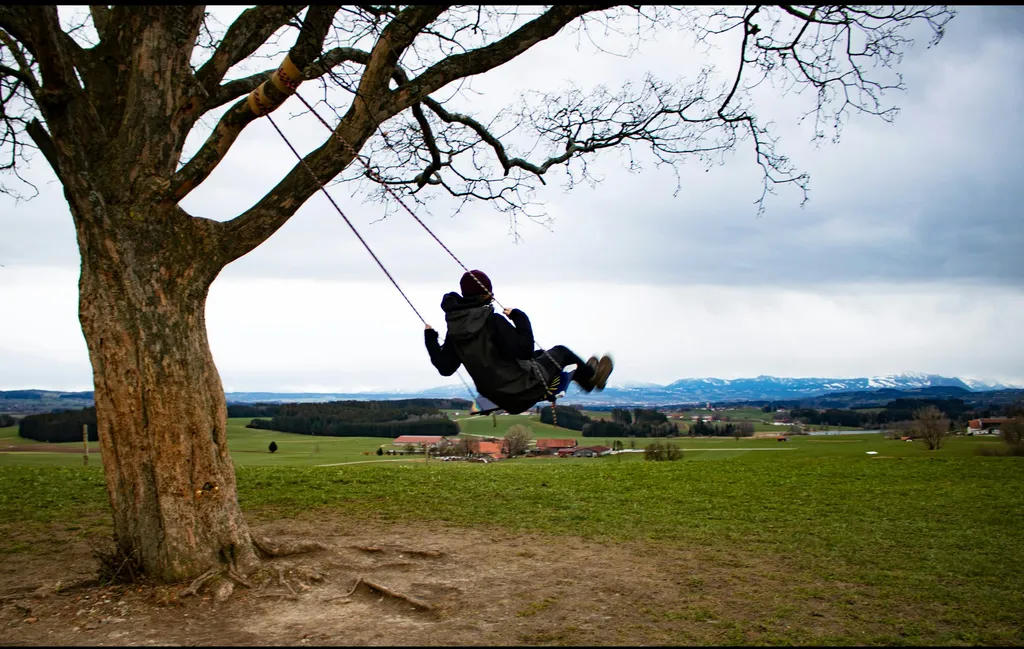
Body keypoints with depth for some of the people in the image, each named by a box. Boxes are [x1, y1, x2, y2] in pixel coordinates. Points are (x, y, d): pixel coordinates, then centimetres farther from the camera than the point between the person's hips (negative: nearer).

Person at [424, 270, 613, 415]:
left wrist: (430, 338, 14)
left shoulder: (454, 329, -2)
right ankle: (590, 376, 40)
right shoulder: (492, 321, -23)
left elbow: (445, 367, 2)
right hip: (522, 393, -8)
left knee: (539, 355, 32)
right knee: (560, 351, 14)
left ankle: (585, 376, 49)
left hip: (501, 400, 8)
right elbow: (525, 349, -26)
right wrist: (519, 317, -15)